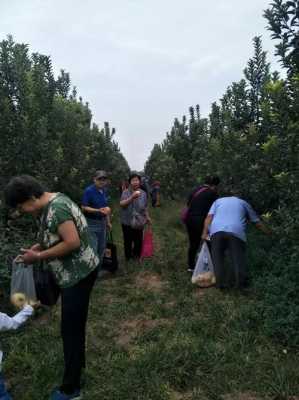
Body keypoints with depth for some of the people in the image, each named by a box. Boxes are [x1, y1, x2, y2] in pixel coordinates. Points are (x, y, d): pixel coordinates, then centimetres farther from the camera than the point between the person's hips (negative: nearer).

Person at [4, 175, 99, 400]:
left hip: (79, 273, -10)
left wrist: (38, 257, -19)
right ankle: (78, 362, 44)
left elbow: (72, 242, -28)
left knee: (70, 328, 1)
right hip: (74, 272, 10)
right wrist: (36, 247, 2)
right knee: (74, 323, 24)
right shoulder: (50, 205, 7)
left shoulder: (57, 208, -23)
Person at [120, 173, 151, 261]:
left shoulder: (143, 193, 4)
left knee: (138, 241, 11)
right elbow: (122, 204, -24)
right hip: (127, 222, -2)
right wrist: (132, 197, -35)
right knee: (128, 241, 8)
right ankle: (128, 258, 27)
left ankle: (137, 257, 31)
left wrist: (147, 217, 12)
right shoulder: (125, 192, -8)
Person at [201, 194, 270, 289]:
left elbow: (209, 217, 14)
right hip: (236, 232, -1)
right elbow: (257, 222, 30)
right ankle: (241, 280, -9)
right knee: (238, 257, 4)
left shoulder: (218, 201, 32)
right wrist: (269, 233, 39)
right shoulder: (243, 203, 31)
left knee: (217, 257, 7)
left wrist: (205, 233, 8)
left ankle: (221, 281, -4)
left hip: (216, 231, 1)